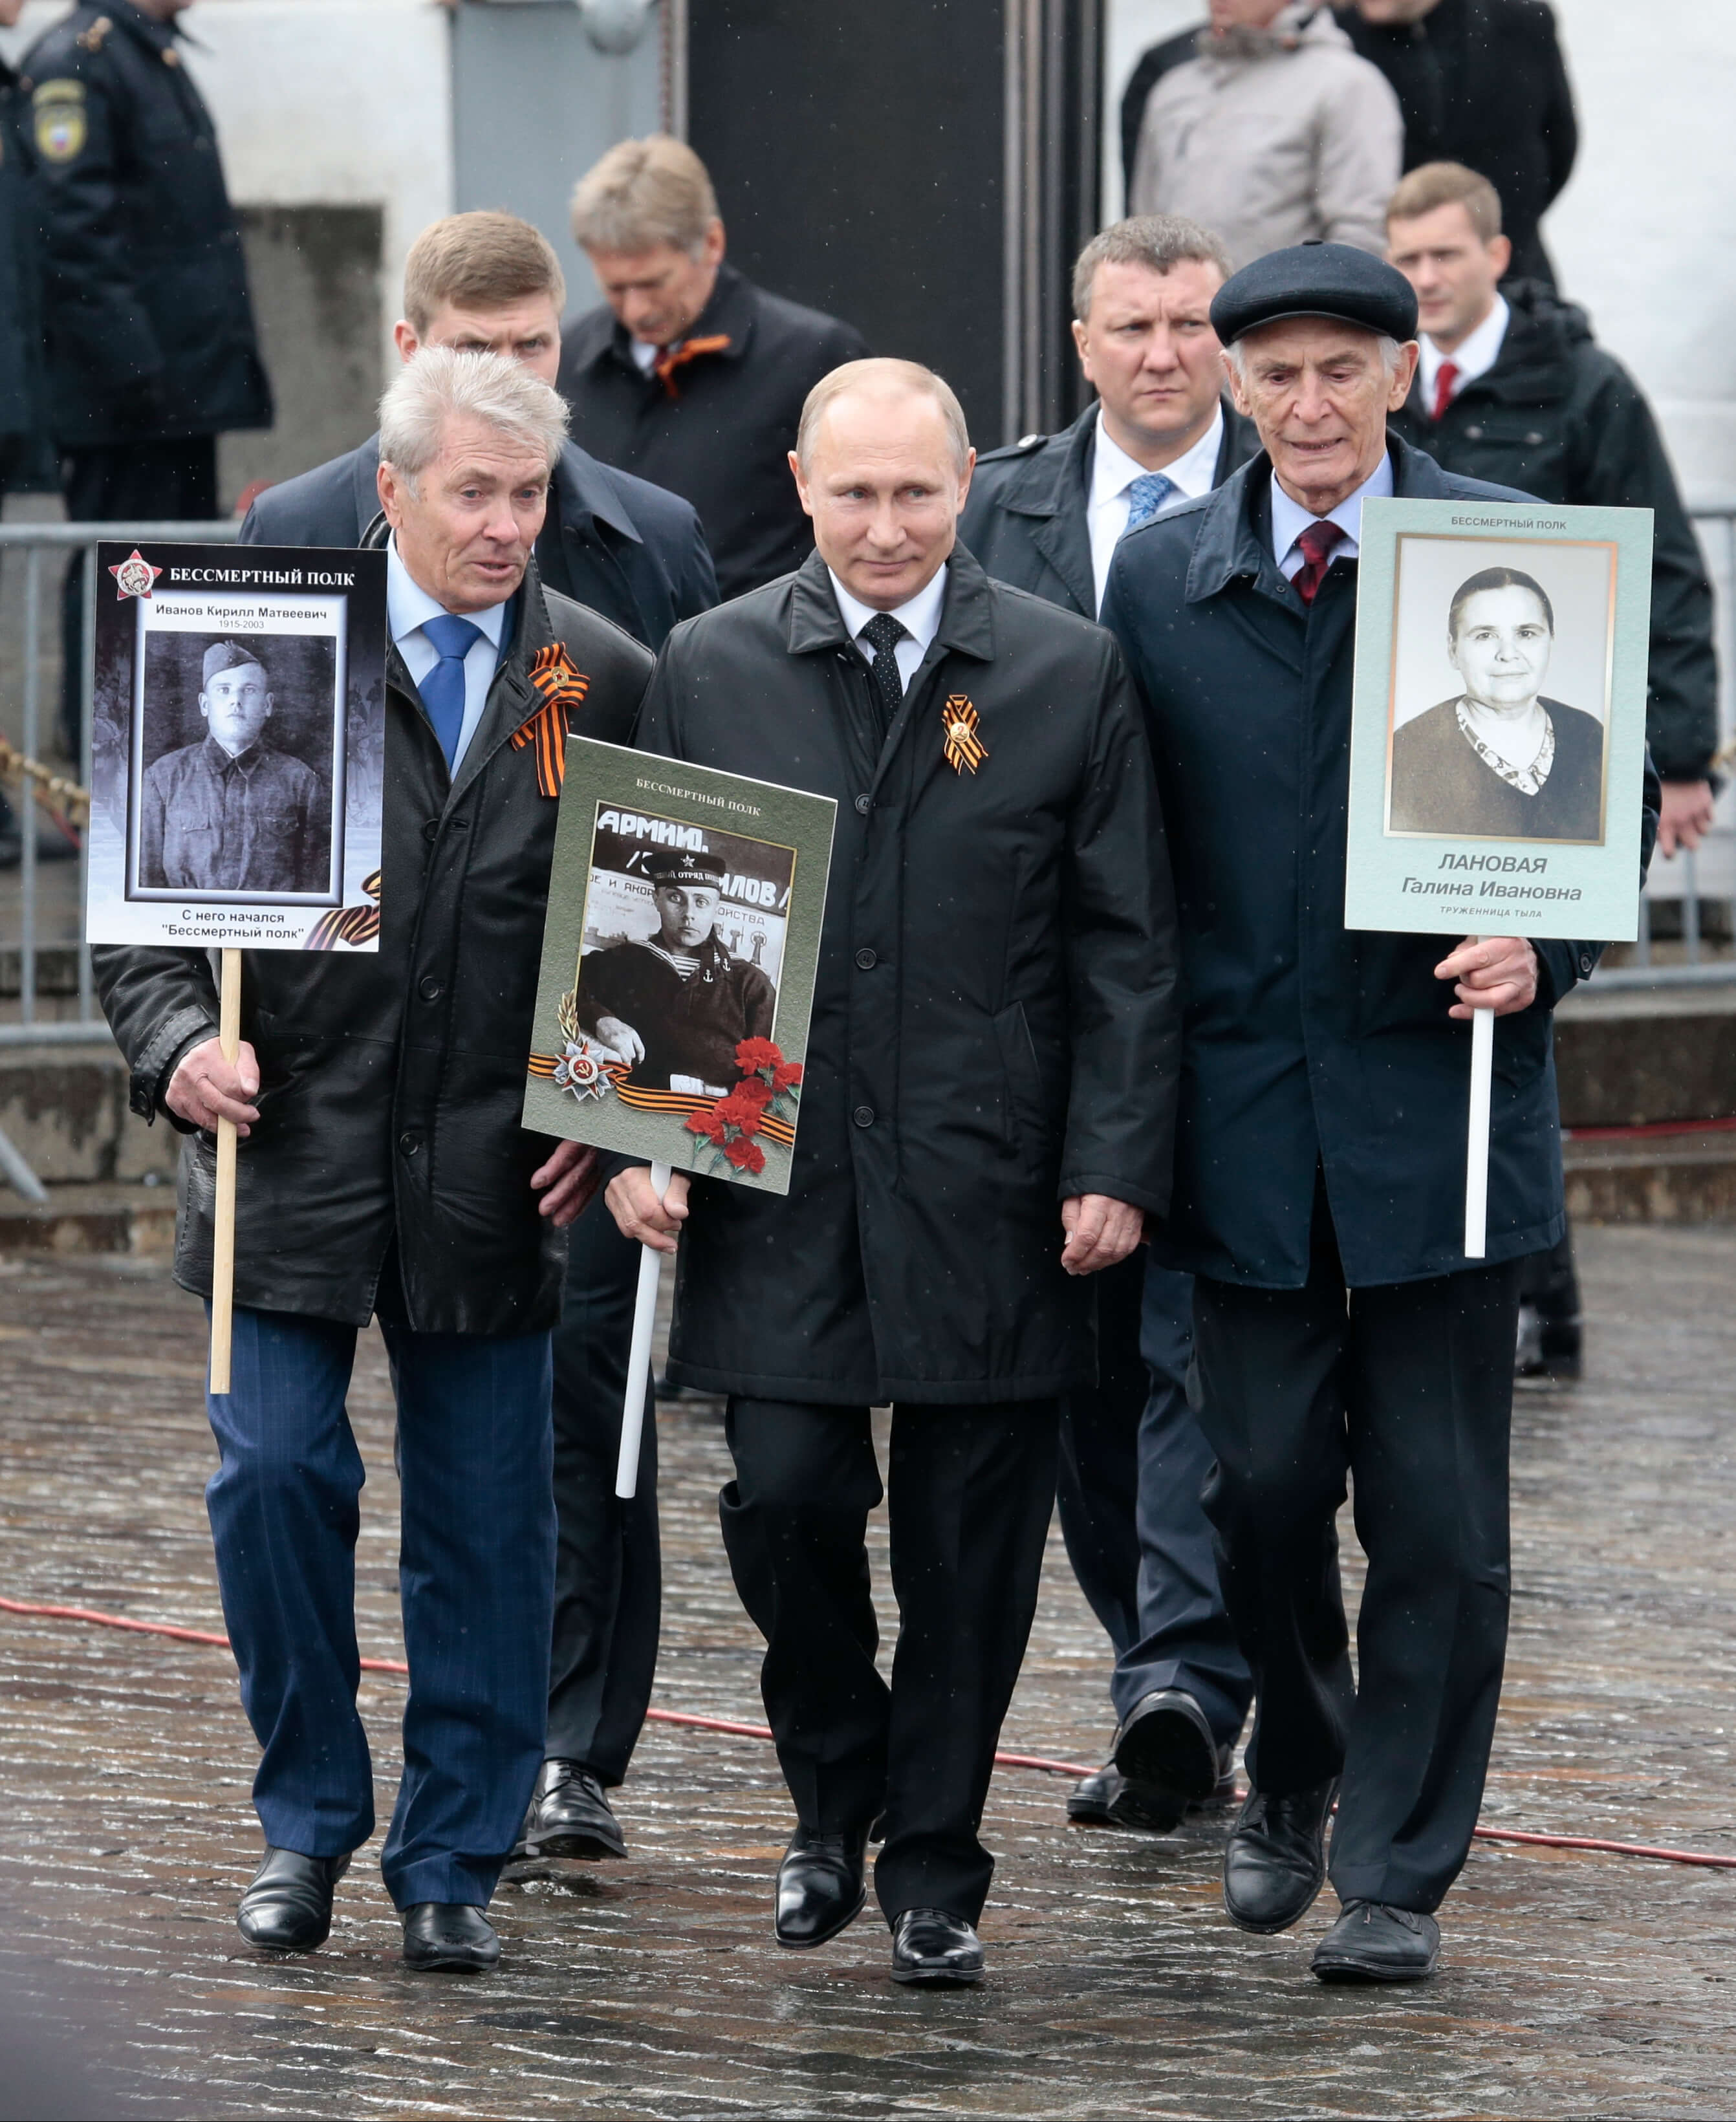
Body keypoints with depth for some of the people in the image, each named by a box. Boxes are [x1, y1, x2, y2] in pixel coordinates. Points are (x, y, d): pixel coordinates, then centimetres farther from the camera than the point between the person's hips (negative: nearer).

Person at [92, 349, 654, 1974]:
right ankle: (308, 1823, 13)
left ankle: (453, 1858, 17)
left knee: (487, 1520, 5)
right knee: (273, 1477, -6)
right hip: (291, 1154, -1)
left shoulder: (606, 684, 4)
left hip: (495, 1174, 1)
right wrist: (179, 1043, -15)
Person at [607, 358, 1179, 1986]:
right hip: (773, 1179, 1)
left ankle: (935, 1878, 16)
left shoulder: (1067, 675, 2)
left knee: (967, 1544, 3)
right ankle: (830, 1799, 20)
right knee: (784, 1497, -6)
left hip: (986, 1187, 0)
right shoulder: (710, 671, 5)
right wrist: (639, 1139, -2)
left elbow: (1124, 946, 2)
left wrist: (1115, 1166, -5)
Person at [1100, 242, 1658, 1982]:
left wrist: (1544, 951, -16)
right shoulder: (1159, 578, 6)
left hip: (1439, 1100, -2)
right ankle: (1293, 1778, 31)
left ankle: (1398, 1873, 10)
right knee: (1263, 1481, 5)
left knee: (1437, 1508, 1)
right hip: (1244, 1107, 2)